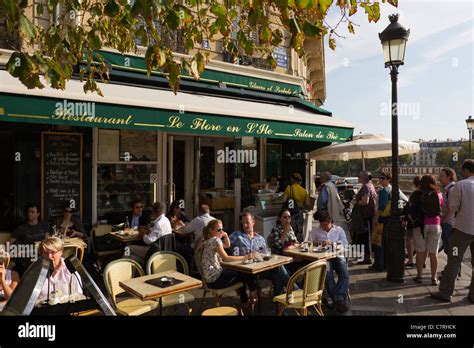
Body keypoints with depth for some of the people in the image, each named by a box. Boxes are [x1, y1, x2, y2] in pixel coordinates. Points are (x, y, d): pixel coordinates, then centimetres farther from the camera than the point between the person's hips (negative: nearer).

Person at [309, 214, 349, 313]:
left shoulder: (339, 229, 19)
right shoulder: (315, 231, 18)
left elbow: (345, 242, 5)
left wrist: (332, 243, -10)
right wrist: (320, 244, -10)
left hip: (337, 256, 1)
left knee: (344, 275, -28)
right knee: (328, 276, -31)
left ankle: (339, 299, -30)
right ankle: (339, 299, -25)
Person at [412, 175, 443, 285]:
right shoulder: (439, 195, -1)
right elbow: (441, 208, 8)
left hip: (420, 225, -1)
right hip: (435, 225, 1)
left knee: (421, 251, 7)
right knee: (434, 252, 7)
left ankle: (419, 276, 14)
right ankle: (434, 278, 12)